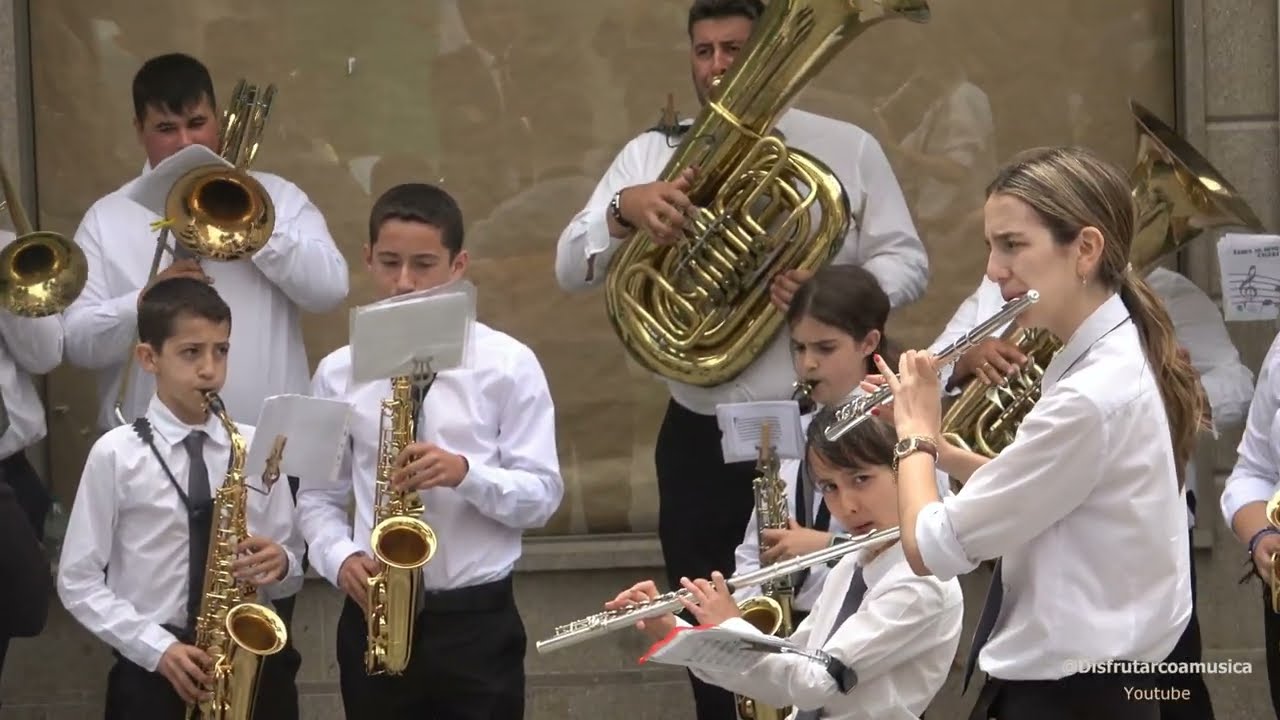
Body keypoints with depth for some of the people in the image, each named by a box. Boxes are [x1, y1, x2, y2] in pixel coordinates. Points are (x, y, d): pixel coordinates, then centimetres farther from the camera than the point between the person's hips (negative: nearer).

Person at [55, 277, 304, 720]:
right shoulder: (115, 454, -2)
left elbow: (292, 572, 10)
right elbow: (78, 581, -3)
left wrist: (279, 565, -12)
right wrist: (157, 647, -13)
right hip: (150, 672, -2)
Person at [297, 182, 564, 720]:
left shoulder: (508, 364, 0)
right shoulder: (339, 372, 5)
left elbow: (543, 495, -3)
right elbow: (318, 495, 9)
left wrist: (466, 473, -20)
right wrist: (341, 559, -11)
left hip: (478, 621, -2)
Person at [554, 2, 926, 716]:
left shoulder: (847, 149, 3)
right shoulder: (653, 154, 7)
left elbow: (906, 262, 1)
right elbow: (572, 269, 0)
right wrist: (624, 209, -23)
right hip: (702, 441, 3)